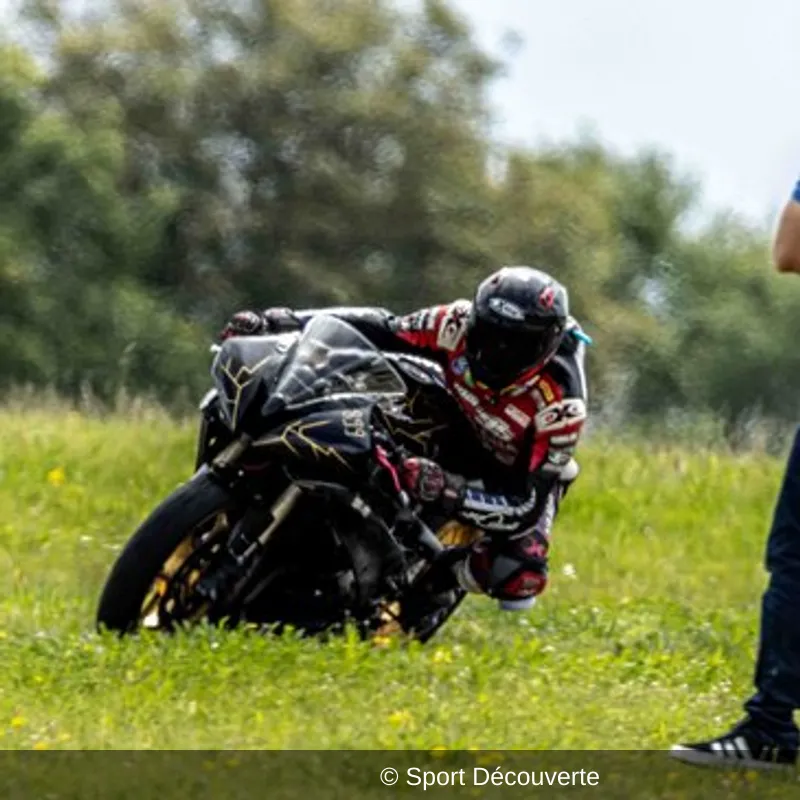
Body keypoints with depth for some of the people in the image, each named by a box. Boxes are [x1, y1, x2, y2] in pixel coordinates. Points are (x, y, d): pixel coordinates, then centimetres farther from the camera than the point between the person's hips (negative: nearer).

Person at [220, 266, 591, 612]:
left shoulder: (559, 406, -38)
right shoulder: (460, 324, -29)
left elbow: (525, 509, -37)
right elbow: (381, 329, -18)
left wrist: (448, 492, -54)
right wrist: (274, 321, -25)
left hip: (524, 472, -4)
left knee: (518, 579, -29)